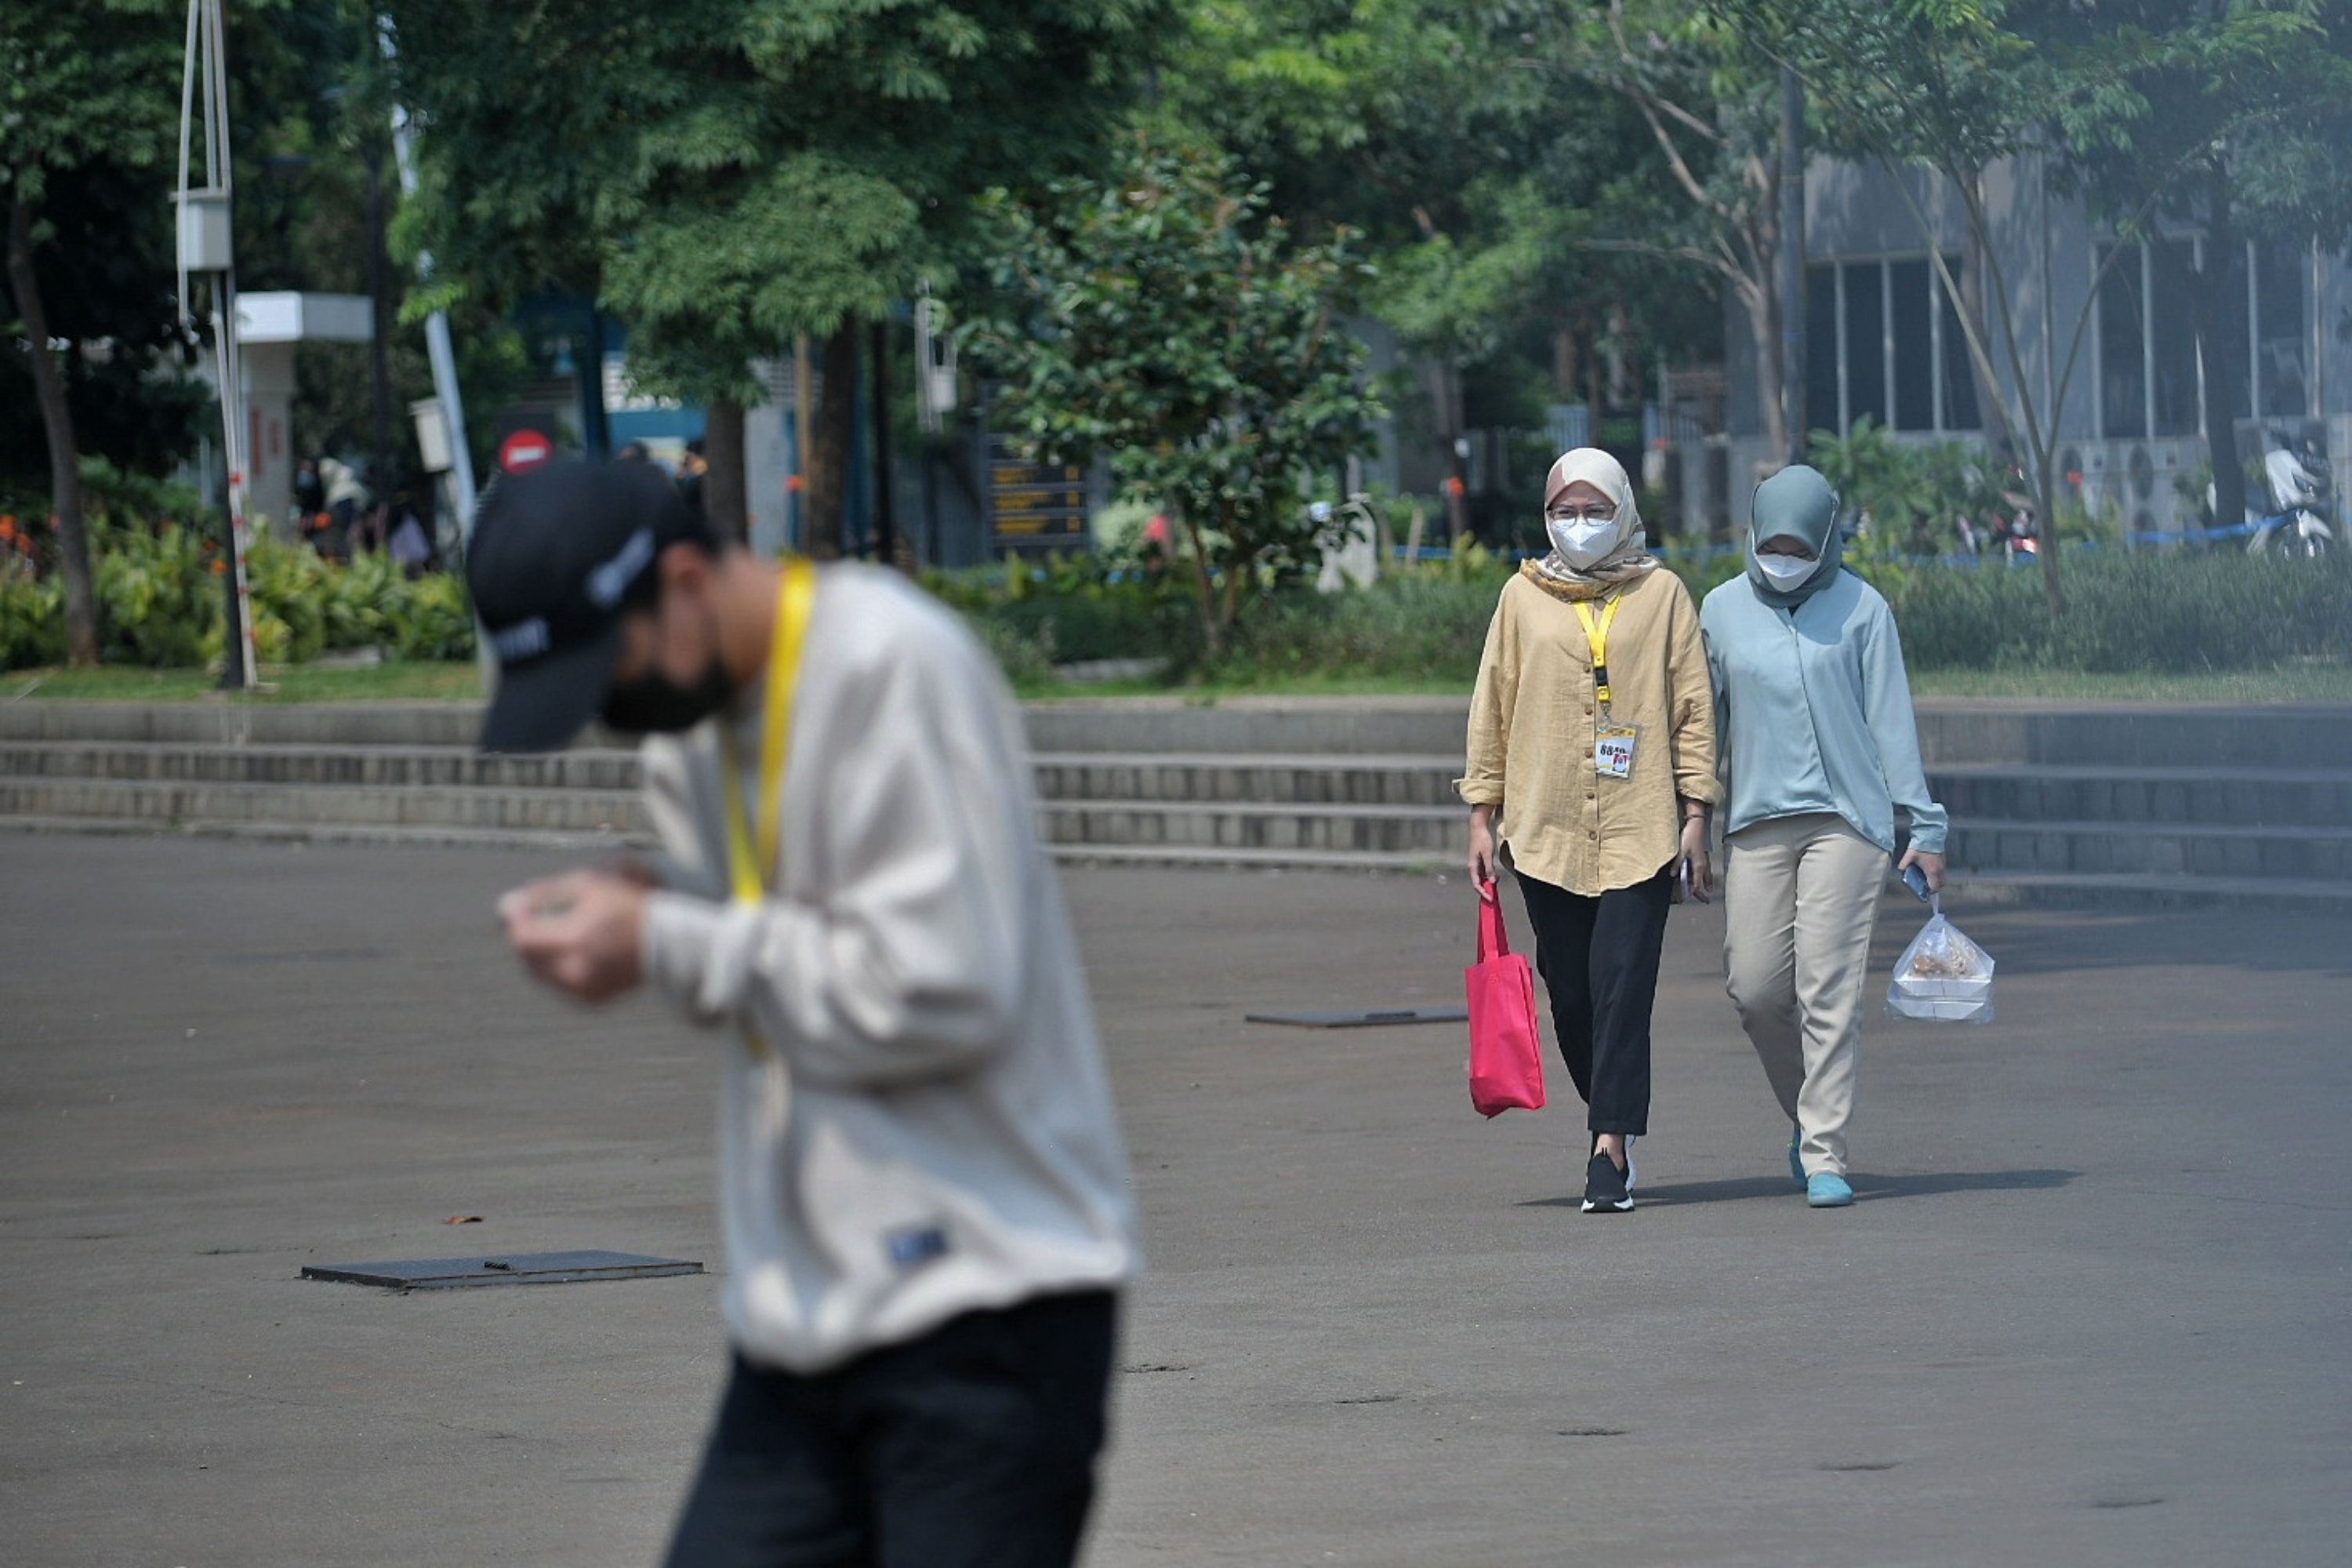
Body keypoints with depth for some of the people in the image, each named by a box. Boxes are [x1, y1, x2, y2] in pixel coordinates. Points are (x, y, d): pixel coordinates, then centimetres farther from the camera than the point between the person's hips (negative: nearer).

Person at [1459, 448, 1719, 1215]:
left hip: (1639, 829, -2)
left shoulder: (1662, 594, 5)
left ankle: (1610, 1148, -13)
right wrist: (1482, 814, 8)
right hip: (1545, 828, 2)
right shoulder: (1523, 597, 9)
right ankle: (1614, 1117, 24)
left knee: (1623, 985, -10)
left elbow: (1693, 708, 5)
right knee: (1571, 993, 4)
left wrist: (1695, 815, 0)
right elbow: (1493, 709, 11)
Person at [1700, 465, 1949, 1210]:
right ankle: (1809, 1111, 24)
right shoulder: (1723, 609, 9)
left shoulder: (1861, 609, 2)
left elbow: (1891, 720, 3)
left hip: (1847, 819, -3)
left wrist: (1925, 826, 2)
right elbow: (1704, 724, 15)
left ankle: (1824, 1153, -6)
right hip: (1756, 822, 3)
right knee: (1755, 987, -1)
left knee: (1830, 989, -8)